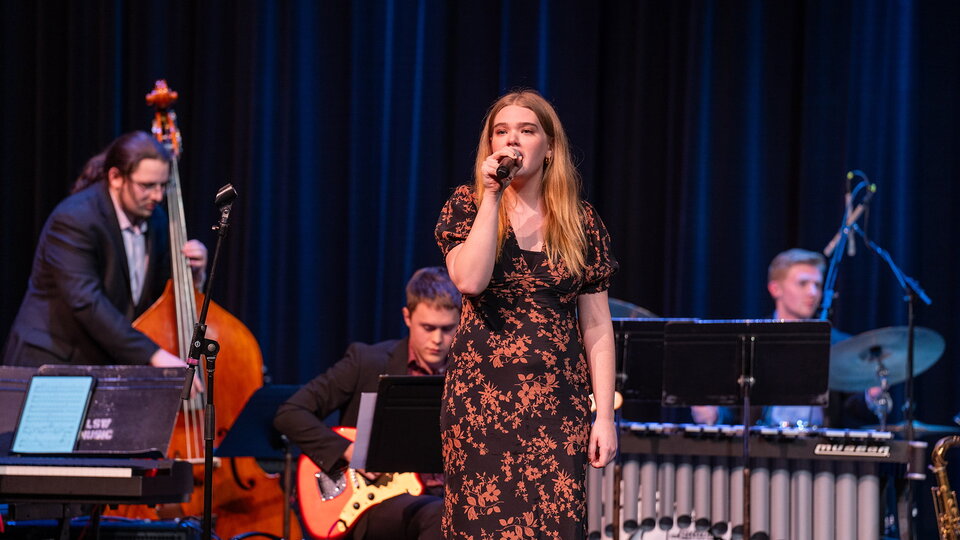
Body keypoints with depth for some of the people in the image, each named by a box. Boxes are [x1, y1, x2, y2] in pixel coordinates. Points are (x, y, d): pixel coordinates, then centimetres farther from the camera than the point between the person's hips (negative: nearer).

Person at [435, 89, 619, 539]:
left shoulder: (581, 223, 6)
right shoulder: (468, 207, 3)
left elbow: (597, 327, 6)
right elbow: (470, 281, -16)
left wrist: (604, 416, -1)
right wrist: (493, 196, -13)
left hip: (557, 404, 1)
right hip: (481, 400, -1)